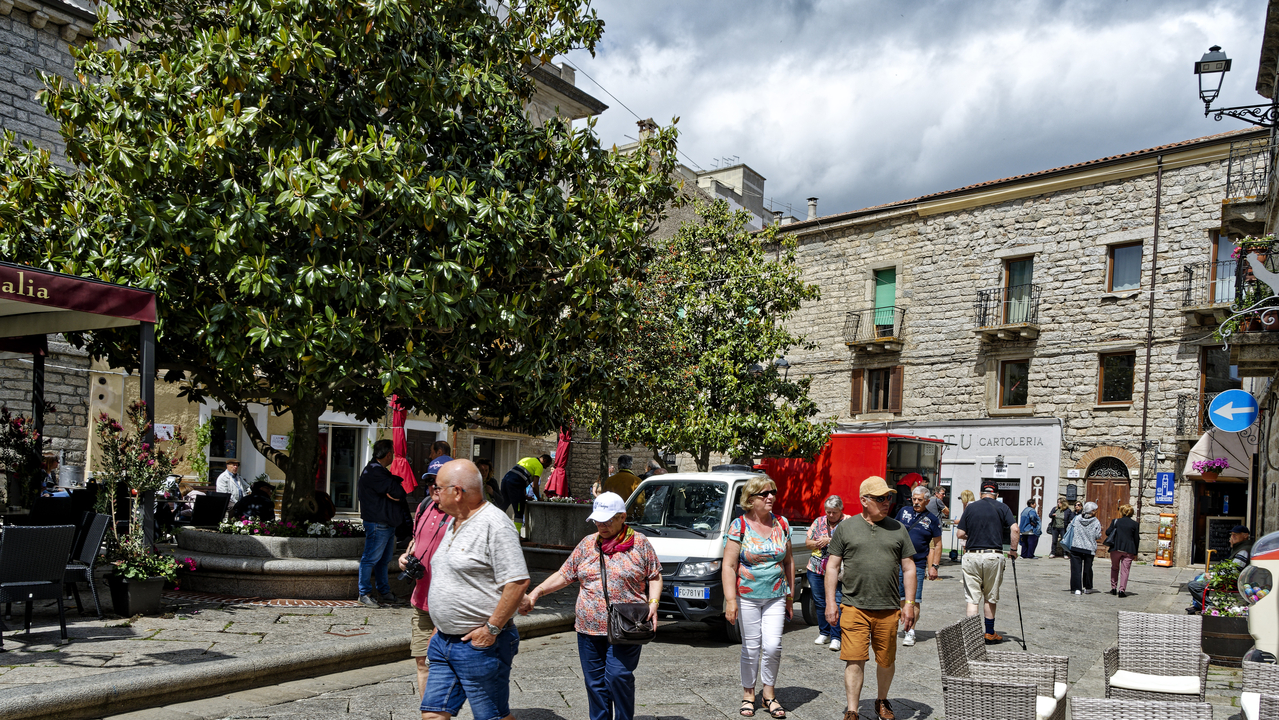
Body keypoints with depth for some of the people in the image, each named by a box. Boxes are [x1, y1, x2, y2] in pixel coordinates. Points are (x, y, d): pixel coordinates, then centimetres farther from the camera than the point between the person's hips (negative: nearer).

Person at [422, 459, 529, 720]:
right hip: (444, 640, 9)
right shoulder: (455, 523, 13)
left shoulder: (495, 524, -17)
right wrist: (440, 629, 19)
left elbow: (518, 582, -22)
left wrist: (491, 629, -20)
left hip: (480, 643, -9)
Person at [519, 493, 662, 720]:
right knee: (595, 681, 7)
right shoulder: (587, 544, 11)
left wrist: (653, 603, -10)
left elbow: (655, 576, 6)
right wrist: (535, 594, 4)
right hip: (588, 627, 4)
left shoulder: (639, 543, 1)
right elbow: (564, 575, 13)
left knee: (618, 676, -14)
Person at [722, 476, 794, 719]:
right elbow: (729, 565, -9)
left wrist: (790, 596, 13)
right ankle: (748, 694, 21)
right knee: (751, 647, 3)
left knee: (773, 646, -6)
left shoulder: (782, 525, 5)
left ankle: (769, 693, 13)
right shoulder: (739, 526, -7)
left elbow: (788, 562, 14)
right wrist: (730, 599, -15)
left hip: (775, 597, 3)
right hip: (747, 597, -3)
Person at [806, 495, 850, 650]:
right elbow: (808, 542, 9)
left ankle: (835, 637, -1)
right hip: (816, 568, 4)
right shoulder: (819, 522, 11)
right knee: (819, 602, 11)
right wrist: (819, 543, -11)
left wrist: (829, 541, -20)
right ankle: (824, 633, 24)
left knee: (837, 603, -8)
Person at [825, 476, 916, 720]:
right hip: (854, 607, -2)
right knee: (854, 660, -7)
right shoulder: (845, 528, 4)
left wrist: (909, 604, 3)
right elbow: (832, 567, 5)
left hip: (889, 609, 2)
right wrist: (830, 603, -1)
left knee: (886, 660, 12)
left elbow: (909, 569, 10)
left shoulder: (898, 529, 9)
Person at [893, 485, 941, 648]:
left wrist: (934, 566, -2)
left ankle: (910, 632, 4)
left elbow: (937, 544, 5)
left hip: (918, 565, -2)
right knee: (901, 597, 6)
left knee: (915, 599, -3)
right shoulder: (904, 511, 7)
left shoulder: (932, 519, 1)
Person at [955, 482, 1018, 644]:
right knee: (991, 597, 15)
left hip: (972, 556, 0)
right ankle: (990, 633, 25)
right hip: (994, 556, 0)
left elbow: (961, 534, 4)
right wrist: (1013, 549, 4)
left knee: (972, 598, 2)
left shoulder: (970, 507, 6)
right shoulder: (1002, 508, 3)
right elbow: (1015, 529, -9)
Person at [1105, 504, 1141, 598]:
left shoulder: (1116, 521, 1)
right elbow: (1136, 539, 4)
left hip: (1116, 548, 0)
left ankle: (1113, 588, 15)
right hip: (1129, 550, 0)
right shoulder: (1135, 524, 3)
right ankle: (1122, 589, -10)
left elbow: (1108, 533, 0)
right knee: (1125, 570, 0)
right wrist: (1135, 553, 10)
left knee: (1114, 568, 15)